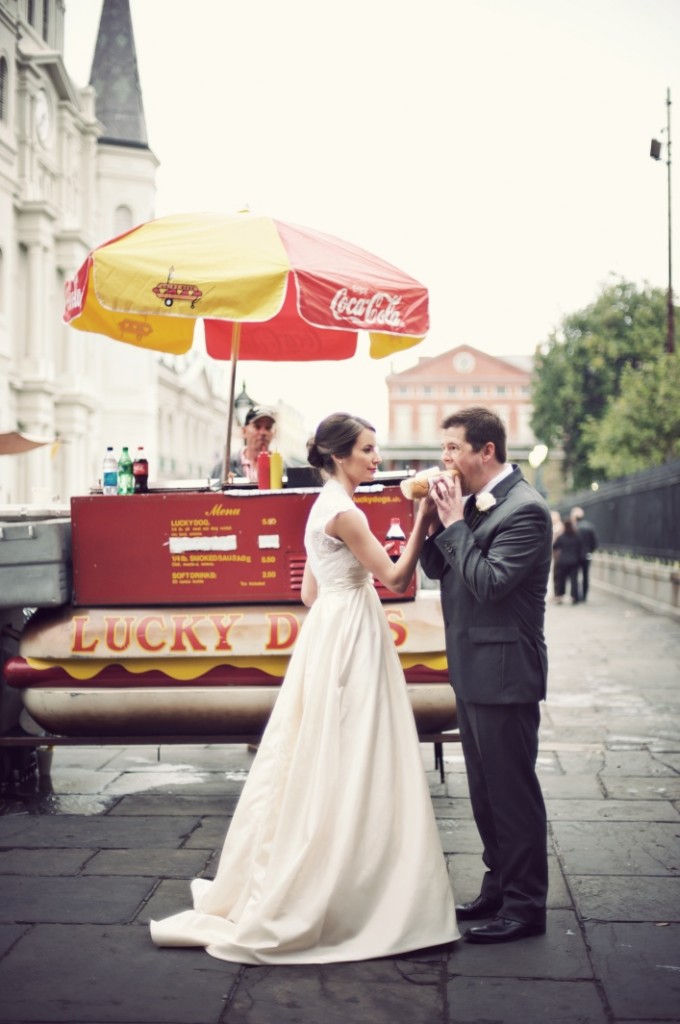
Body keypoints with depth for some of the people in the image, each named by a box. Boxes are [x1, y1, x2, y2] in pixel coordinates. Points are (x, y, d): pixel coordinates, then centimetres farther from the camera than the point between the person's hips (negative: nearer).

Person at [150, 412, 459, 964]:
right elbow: (395, 577, -15)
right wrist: (422, 519, -16)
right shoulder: (344, 511, -17)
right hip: (349, 645, -10)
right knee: (348, 767, -4)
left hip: (330, 633, 10)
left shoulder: (326, 506, 13)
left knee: (322, 765, 15)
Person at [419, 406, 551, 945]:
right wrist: (434, 518, -3)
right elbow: (435, 568, 12)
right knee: (485, 788, 18)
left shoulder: (524, 508, -18)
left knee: (512, 789, -1)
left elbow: (488, 582, -25)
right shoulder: (471, 500, 9)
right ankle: (499, 886, 31)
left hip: (503, 673, -10)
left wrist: (455, 522, -19)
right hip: (473, 671, 10)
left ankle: (526, 905, 10)